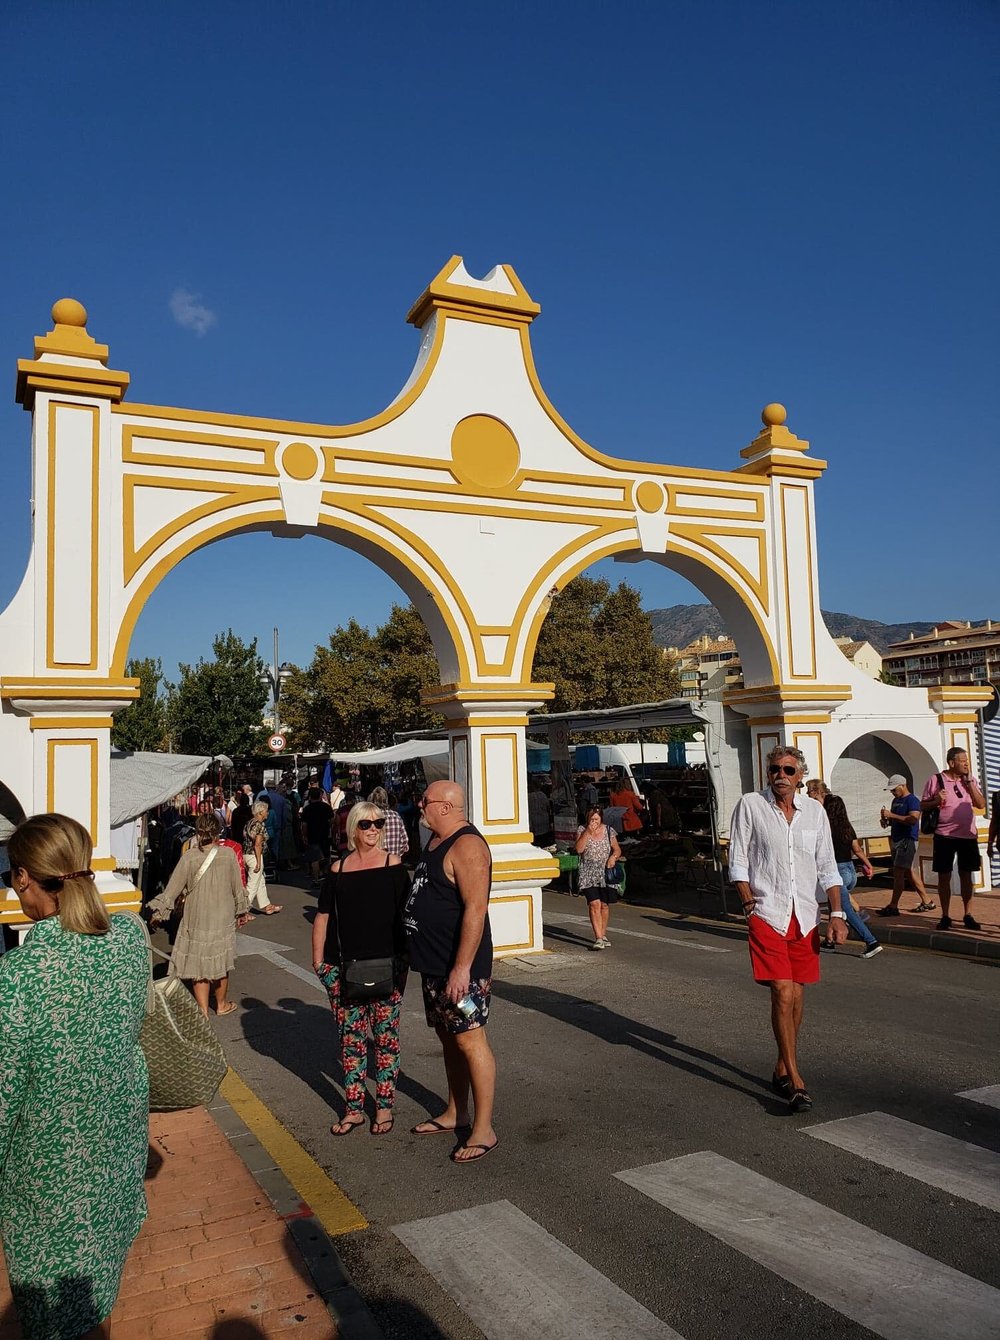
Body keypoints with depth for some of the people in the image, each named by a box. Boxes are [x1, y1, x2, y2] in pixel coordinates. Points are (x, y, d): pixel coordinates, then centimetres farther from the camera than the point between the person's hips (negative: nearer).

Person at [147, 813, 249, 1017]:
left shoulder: (189, 857, -11)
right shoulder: (228, 854, -8)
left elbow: (173, 888, -6)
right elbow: (237, 887, 3)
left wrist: (158, 911, 8)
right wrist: (241, 910, 18)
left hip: (196, 919, -1)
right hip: (223, 918, 1)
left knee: (199, 962, 8)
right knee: (220, 961, 16)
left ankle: (203, 1010, 10)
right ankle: (221, 1004, 32)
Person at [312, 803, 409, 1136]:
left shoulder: (393, 865, -1)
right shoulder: (338, 869, 7)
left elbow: (407, 912, 0)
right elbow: (323, 917, 12)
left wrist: (406, 955, -5)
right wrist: (318, 959, 7)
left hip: (387, 965, -3)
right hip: (345, 968, 3)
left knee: (385, 1035, 4)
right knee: (350, 1037, 9)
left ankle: (384, 1107, 17)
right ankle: (353, 1109, 20)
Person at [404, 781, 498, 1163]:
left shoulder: (466, 846, -20)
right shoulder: (436, 841, 12)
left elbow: (475, 908, -25)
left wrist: (462, 968, -27)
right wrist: (421, 955, 23)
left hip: (460, 966, -10)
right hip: (434, 964, 10)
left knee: (470, 1041, -4)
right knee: (448, 1037, 18)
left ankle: (483, 1130, 5)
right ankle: (455, 1113, 31)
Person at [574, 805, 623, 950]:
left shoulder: (609, 831, 5)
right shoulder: (582, 830, 0)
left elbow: (617, 849, 10)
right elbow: (579, 849, -13)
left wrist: (614, 856, -11)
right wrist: (588, 832, -17)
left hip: (606, 872, 2)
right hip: (588, 874, -2)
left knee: (605, 905, 6)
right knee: (594, 904, -14)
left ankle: (603, 935, 22)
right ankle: (598, 938, -15)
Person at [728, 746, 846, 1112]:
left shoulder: (814, 810, 7)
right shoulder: (750, 805, -2)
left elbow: (827, 867, 11)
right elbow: (738, 861, 0)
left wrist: (837, 913, 4)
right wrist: (750, 904, -9)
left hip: (805, 916, 4)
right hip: (767, 914, -4)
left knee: (797, 994, 9)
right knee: (782, 993, -11)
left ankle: (782, 1070, 25)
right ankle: (795, 1081, -6)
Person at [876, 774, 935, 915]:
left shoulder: (912, 800, -11)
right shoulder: (895, 801, 17)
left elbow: (913, 819, -25)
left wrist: (892, 815, -24)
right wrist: (886, 821, 5)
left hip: (907, 840, -9)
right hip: (896, 840, 9)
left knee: (898, 873, -10)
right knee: (910, 872, 13)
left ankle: (893, 906, -10)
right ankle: (927, 902, 22)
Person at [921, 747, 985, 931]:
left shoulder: (970, 780, 8)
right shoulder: (935, 780, -3)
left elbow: (981, 804, -2)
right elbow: (923, 806, 1)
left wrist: (969, 783, -11)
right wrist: (936, 801, -19)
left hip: (967, 835, 3)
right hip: (944, 836, -3)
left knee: (966, 875, 8)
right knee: (944, 876, 3)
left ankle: (968, 916, 16)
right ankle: (945, 917, 11)